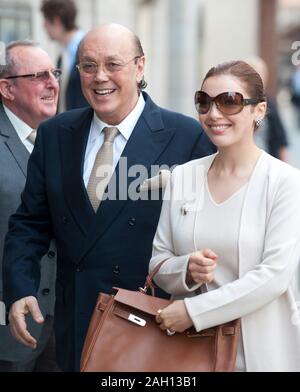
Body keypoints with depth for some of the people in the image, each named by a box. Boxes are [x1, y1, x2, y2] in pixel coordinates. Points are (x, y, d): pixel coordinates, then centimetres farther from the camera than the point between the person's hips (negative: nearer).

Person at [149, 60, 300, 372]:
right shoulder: (182, 177, 3)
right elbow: (157, 264, 6)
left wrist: (193, 311, -17)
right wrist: (186, 270, -15)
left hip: (260, 352, -3)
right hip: (189, 347, 3)